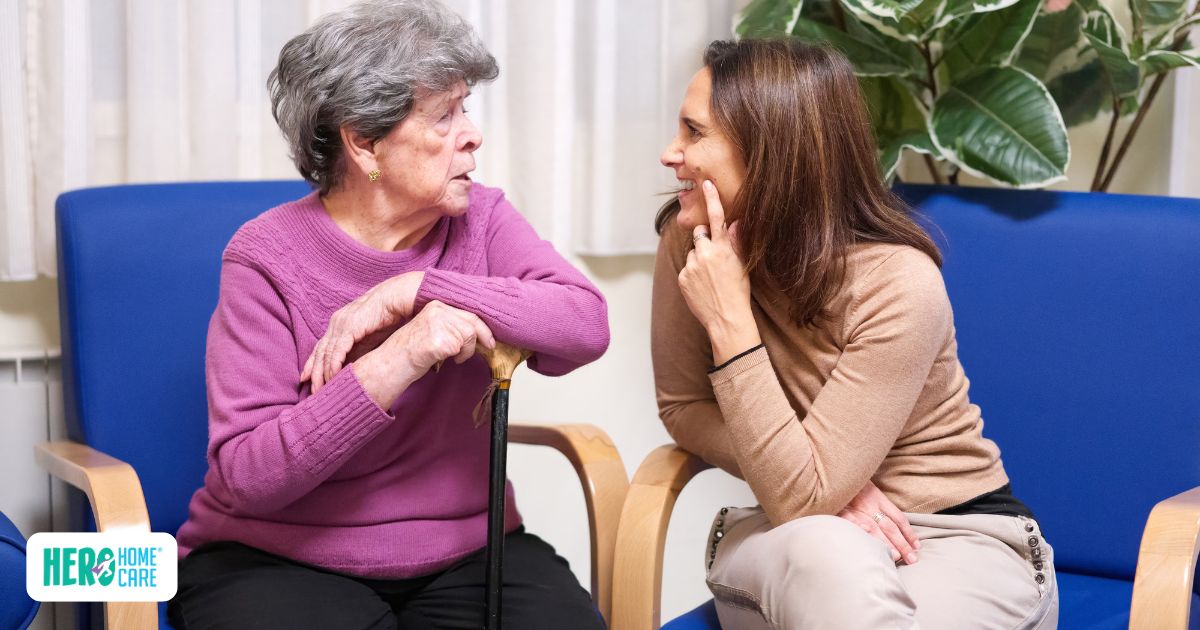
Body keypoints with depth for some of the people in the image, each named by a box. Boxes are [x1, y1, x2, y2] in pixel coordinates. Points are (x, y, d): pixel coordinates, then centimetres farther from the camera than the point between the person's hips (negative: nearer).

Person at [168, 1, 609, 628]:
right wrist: (399, 360, -30)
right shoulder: (268, 257, -10)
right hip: (280, 561, -3)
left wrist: (413, 290, -22)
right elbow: (246, 476, -19)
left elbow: (586, 325, -16)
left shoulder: (480, 218, 2)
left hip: (463, 553, 3)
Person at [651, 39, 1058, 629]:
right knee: (823, 557, -35)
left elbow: (801, 498, -24)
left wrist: (730, 323, -27)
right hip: (789, 537, 3)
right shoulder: (691, 240, -10)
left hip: (957, 537, -3)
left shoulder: (897, 286, -24)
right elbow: (684, 406, 2)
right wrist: (826, 483, -14)